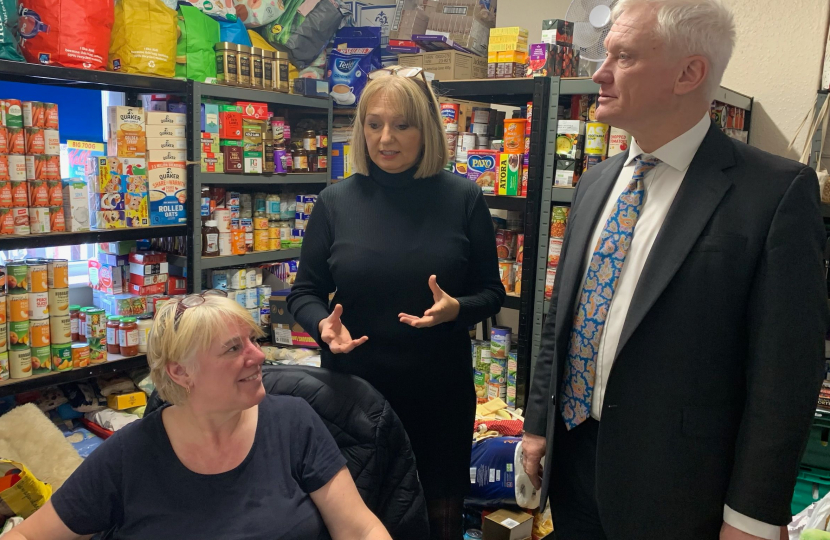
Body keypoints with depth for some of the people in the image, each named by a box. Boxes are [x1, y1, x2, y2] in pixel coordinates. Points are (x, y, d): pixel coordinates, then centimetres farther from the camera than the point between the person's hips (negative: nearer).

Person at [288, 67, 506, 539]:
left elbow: (492, 292, 1)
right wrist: (324, 325, -17)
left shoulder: (464, 198, -5)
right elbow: (305, 292, 5)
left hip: (440, 393, 0)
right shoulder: (337, 201, -2)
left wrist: (457, 309, -20)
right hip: (353, 389, 1)